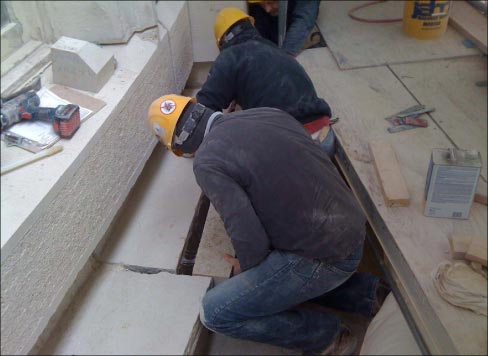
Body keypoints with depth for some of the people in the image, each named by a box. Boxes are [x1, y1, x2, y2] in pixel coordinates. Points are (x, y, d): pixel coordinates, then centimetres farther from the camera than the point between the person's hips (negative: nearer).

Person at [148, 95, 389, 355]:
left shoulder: (207, 162, -16)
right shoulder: (267, 113, 5)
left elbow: (250, 240, -18)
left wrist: (245, 267, 5)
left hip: (323, 257, -8)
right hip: (353, 228, 8)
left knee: (215, 312, -1)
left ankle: (325, 333, 8)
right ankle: (360, 290, 23)